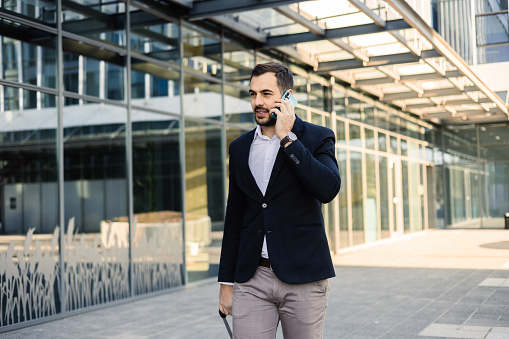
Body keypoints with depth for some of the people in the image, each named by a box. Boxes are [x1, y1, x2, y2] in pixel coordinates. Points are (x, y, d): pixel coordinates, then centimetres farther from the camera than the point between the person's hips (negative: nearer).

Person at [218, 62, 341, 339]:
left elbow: (328, 189, -19)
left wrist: (288, 138, -16)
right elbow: (234, 218, 14)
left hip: (302, 278, -3)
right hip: (252, 279, 3)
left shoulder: (317, 138, 0)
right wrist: (227, 282, 12)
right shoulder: (240, 148, 11)